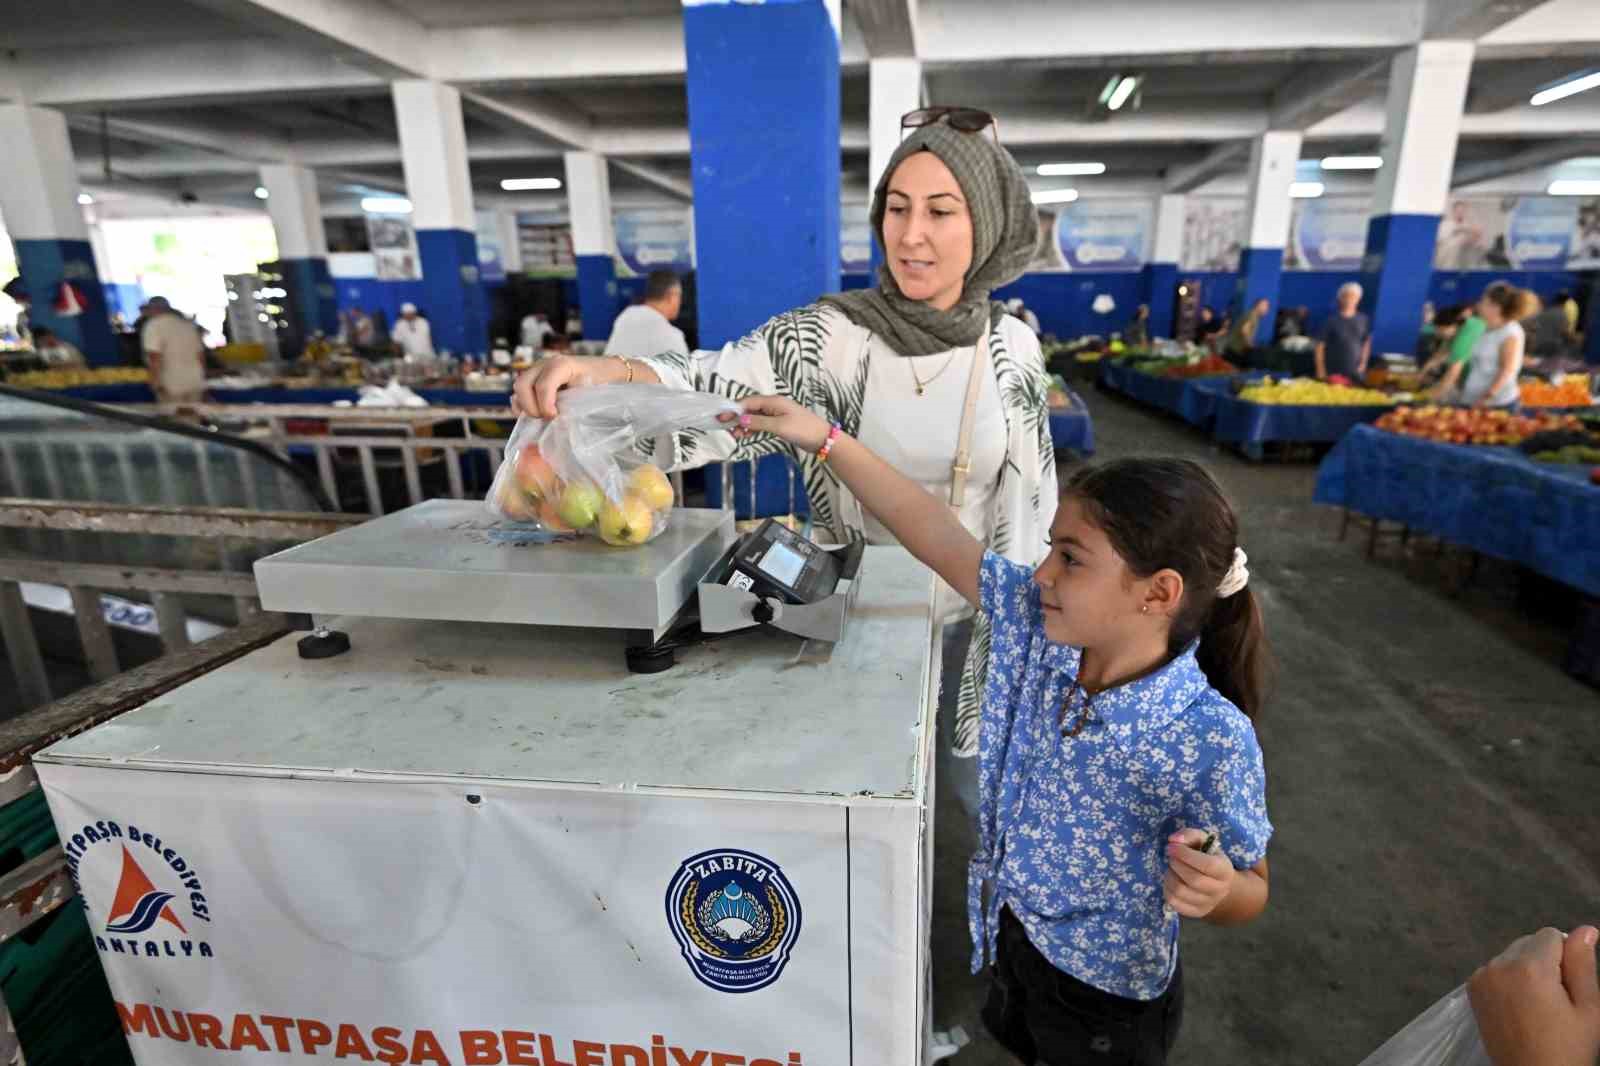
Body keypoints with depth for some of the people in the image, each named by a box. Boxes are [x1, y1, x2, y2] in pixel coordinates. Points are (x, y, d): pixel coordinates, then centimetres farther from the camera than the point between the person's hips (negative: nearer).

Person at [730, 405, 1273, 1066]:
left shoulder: (1212, 740, -31)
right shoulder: (1037, 623, -18)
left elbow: (1249, 892, -16)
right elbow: (939, 540, -16)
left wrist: (1217, 891, -40)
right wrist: (826, 439, -16)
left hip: (1104, 994, -5)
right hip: (1011, 937, 5)